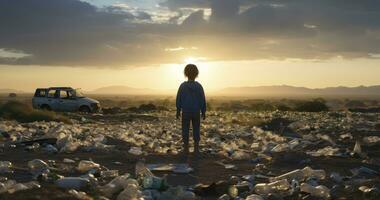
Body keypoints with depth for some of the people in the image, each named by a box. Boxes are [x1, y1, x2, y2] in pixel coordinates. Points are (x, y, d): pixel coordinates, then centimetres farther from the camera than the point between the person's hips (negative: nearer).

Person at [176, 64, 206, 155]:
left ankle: (186, 149, 7)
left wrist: (178, 111, 6)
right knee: (196, 130, 9)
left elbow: (178, 99, -4)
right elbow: (203, 100, -4)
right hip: (196, 112, 1)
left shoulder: (183, 86, -8)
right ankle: (196, 148, 8)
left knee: (185, 130, 6)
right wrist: (203, 112, 5)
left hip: (185, 112, -1)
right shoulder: (199, 86, -7)